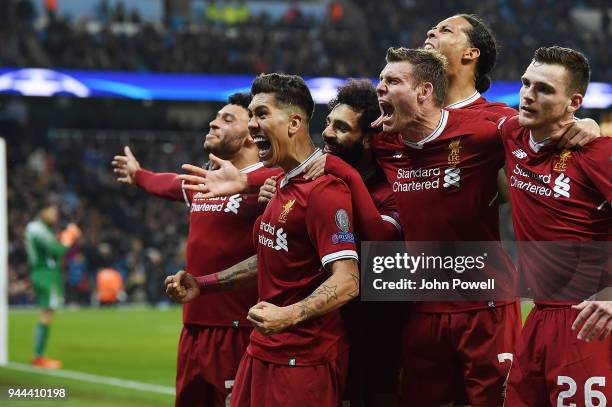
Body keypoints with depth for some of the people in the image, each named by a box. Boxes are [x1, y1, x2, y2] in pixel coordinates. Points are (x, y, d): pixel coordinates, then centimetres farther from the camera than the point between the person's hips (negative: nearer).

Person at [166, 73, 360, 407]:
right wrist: (202, 285, 22)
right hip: (262, 351, 9)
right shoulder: (283, 185, 14)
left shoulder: (324, 190, -18)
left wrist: (290, 315, -38)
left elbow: (346, 282, -25)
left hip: (303, 360, -9)